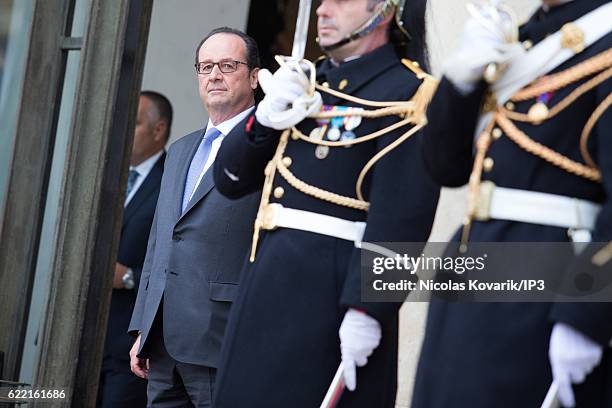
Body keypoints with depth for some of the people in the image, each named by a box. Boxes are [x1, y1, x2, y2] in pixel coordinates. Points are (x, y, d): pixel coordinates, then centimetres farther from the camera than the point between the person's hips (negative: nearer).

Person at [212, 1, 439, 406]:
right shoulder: (306, 83, 16)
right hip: (267, 283, 7)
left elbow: (400, 218, -17)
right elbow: (231, 180, 14)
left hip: (331, 296, -7)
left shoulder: (406, 92, -7)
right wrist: (267, 116, -2)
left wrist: (366, 310, -23)